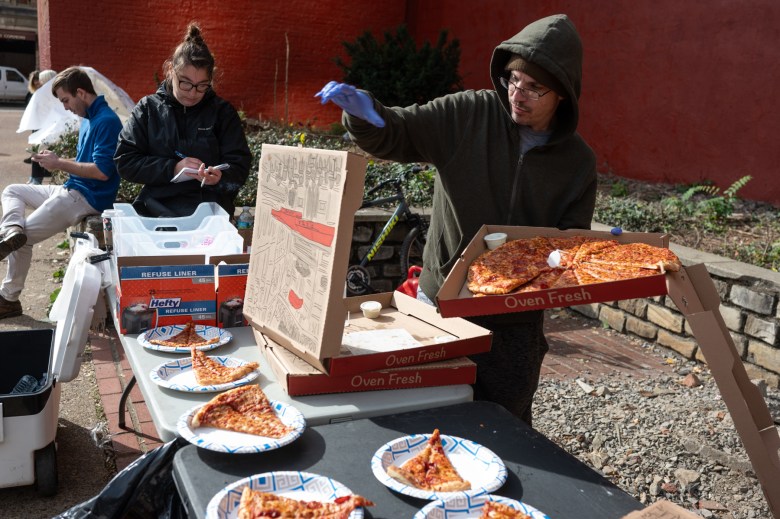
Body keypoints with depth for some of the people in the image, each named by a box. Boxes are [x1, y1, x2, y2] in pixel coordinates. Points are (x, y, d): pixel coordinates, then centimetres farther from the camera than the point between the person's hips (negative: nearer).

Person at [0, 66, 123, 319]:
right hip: (73, 189, 11)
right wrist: (56, 160, 1)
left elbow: (102, 171, -23)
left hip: (89, 198, -11)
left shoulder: (106, 121, -17)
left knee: (24, 238, -7)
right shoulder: (89, 119, 14)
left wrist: (60, 163, -14)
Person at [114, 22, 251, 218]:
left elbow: (240, 167, 4)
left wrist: (219, 178, -20)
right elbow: (124, 161, 5)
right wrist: (172, 168, -9)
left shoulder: (223, 112, 7)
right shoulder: (148, 108, 10)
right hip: (157, 210, 2)